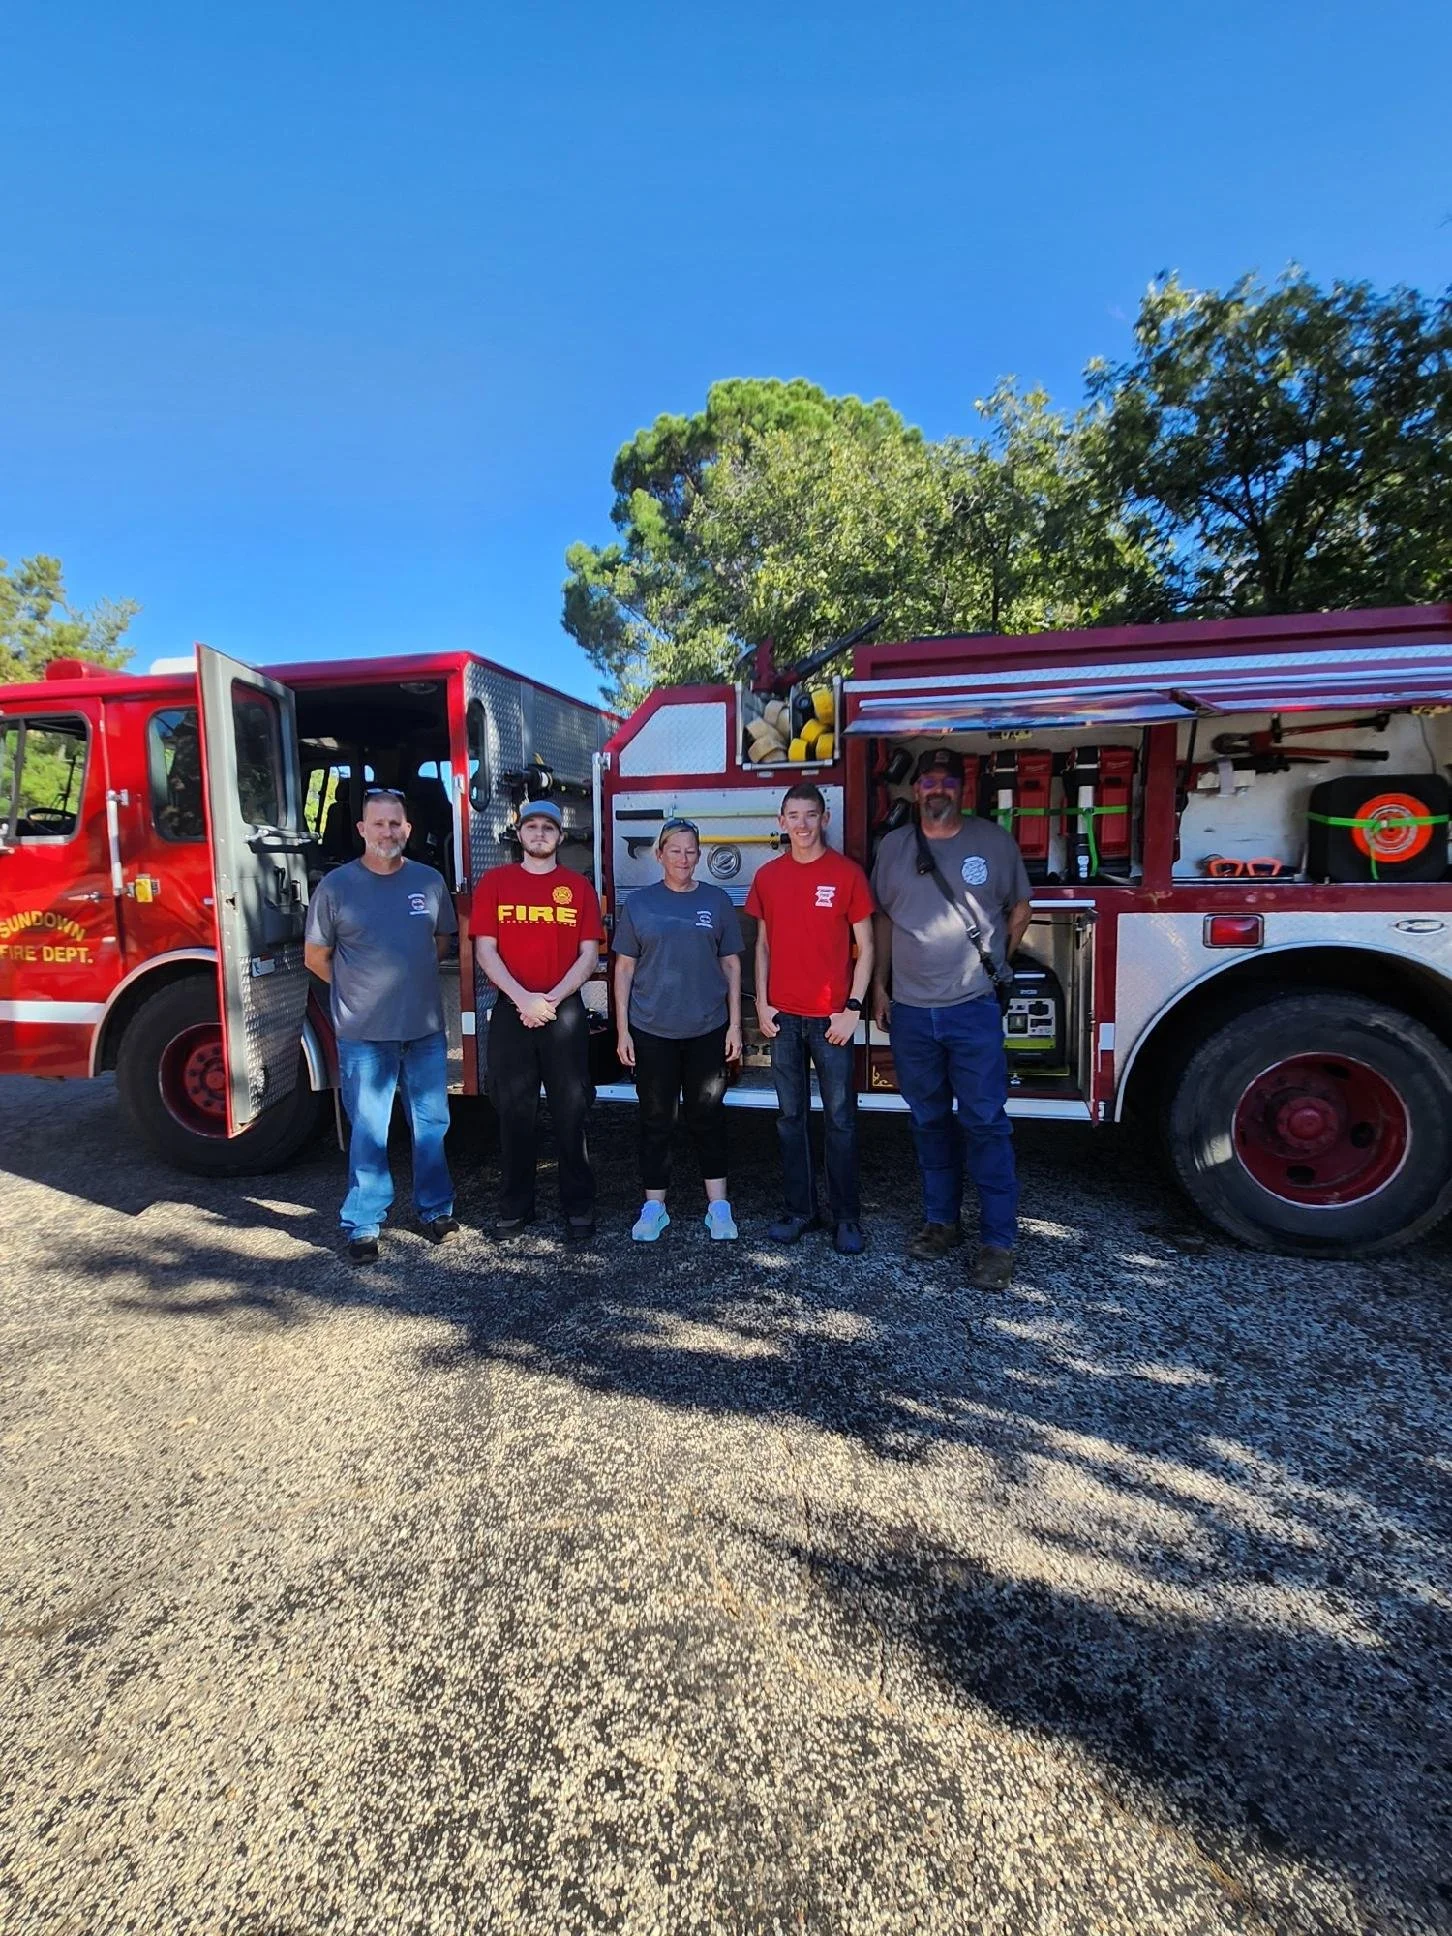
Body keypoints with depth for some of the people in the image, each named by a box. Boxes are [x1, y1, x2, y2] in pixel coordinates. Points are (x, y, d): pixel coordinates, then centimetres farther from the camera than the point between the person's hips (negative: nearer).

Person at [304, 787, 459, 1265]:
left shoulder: (430, 880, 3)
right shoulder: (336, 885, -5)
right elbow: (316, 956, 4)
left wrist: (412, 981, 12)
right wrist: (361, 991, 7)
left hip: (426, 1028, 3)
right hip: (364, 1034, -3)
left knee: (432, 1122, 12)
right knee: (368, 1132, 5)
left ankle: (436, 1208, 27)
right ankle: (364, 1223, 17)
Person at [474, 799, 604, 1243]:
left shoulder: (578, 886, 6)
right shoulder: (495, 882, 6)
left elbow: (589, 954, 1)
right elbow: (485, 949, -1)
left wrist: (552, 998, -11)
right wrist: (522, 998, -13)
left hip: (565, 1010, 0)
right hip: (510, 1010, 1)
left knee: (570, 1113, 2)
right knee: (514, 1113, 7)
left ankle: (579, 1207, 11)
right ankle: (515, 1206, 18)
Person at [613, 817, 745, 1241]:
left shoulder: (716, 901, 4)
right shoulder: (639, 903, 2)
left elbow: (731, 964, 6)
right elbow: (624, 968, 4)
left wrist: (734, 1024, 1)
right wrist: (622, 1029, 0)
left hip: (708, 1029, 0)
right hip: (651, 1031, 0)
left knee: (708, 1116, 9)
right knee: (656, 1119, 8)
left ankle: (718, 1205, 18)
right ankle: (654, 1205, 19)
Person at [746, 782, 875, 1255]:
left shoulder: (847, 873, -3)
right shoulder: (768, 876, 7)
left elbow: (865, 946, -2)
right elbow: (763, 944, 12)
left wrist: (852, 1008, -9)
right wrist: (762, 1004, 3)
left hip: (831, 1018, -3)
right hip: (783, 1017, 3)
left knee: (839, 1118, 3)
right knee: (791, 1117, 10)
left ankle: (847, 1217, 14)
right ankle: (799, 1209, 22)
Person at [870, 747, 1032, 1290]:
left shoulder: (994, 841, 1)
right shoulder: (894, 846, 7)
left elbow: (1019, 909, 11)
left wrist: (995, 965, 8)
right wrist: (879, 984, 11)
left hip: (974, 1008, -3)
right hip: (910, 1011, 3)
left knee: (985, 1122, -2)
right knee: (929, 1121, 13)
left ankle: (999, 1241, 6)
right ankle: (941, 1221, 26)